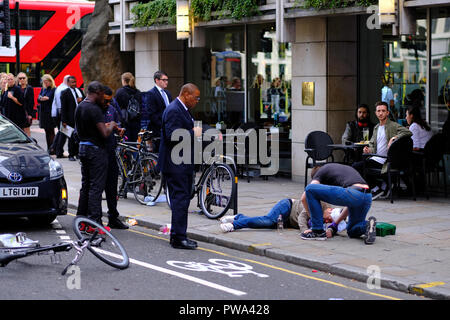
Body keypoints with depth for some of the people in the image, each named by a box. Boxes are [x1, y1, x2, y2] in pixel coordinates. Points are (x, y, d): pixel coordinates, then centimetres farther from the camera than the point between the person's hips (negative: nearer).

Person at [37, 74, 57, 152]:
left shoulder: (54, 90, -7)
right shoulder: (43, 89, 14)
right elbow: (38, 99, 10)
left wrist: (48, 98, -20)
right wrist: (41, 98, -11)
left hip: (50, 113, -7)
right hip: (43, 112, 7)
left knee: (51, 131, -6)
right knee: (47, 131, 9)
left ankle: (52, 149, -5)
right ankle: (49, 149, 13)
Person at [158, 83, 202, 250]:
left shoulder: (182, 110, 17)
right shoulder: (173, 111, -17)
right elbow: (172, 136, -27)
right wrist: (193, 133, -18)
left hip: (183, 164, 11)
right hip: (176, 165, -11)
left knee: (181, 199, 14)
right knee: (180, 199, -9)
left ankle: (177, 236, 21)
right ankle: (178, 238, -6)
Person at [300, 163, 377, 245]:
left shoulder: (322, 170, 19)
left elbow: (304, 198, 9)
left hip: (354, 195, -8)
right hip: (368, 197, 8)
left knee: (310, 189, 3)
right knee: (352, 231, 31)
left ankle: (318, 231, 9)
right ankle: (368, 225, -3)